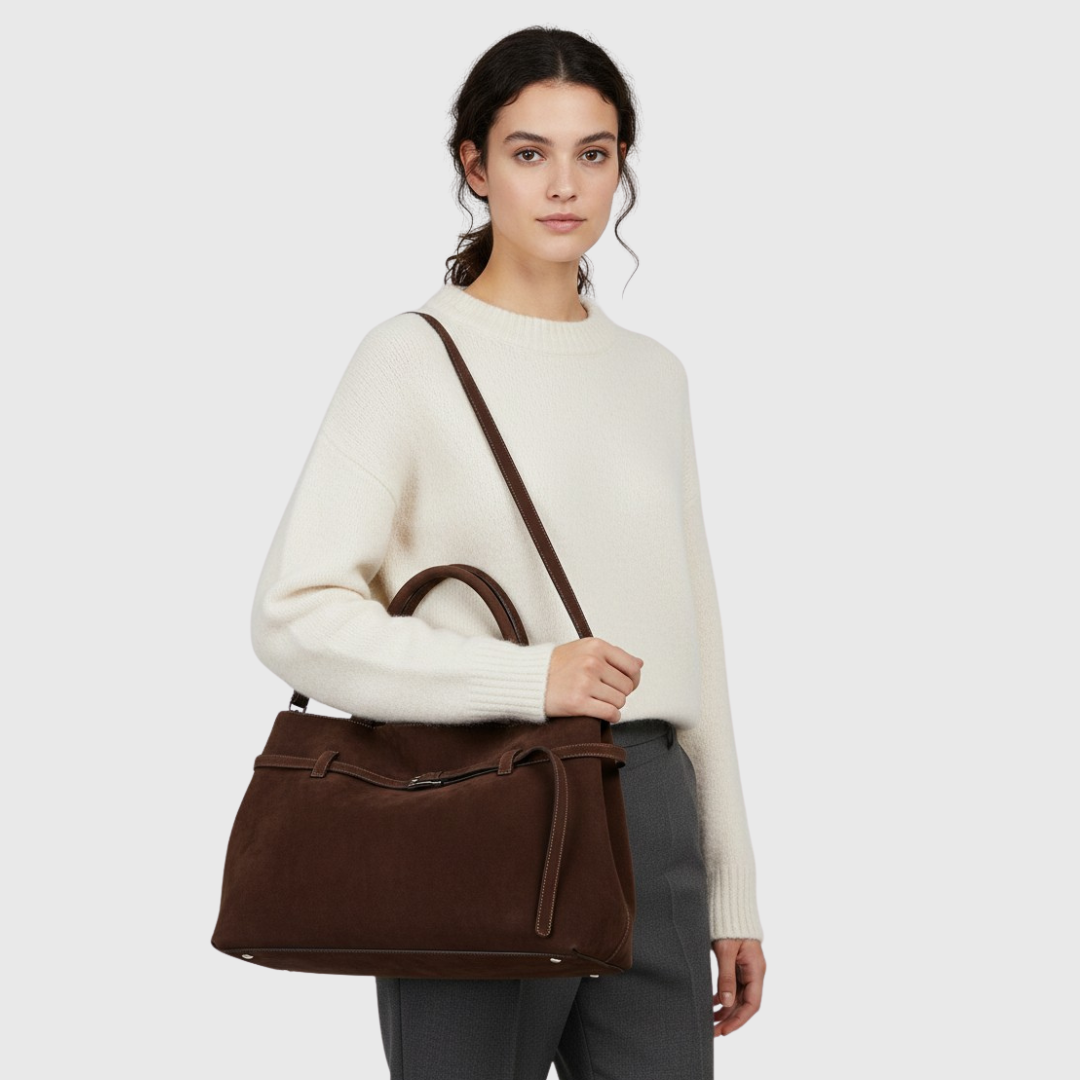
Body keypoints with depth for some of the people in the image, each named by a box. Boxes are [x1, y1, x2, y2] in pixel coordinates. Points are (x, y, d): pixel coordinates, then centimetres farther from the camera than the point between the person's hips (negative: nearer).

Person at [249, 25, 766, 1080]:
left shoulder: (652, 373, 12)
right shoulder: (414, 360, -4)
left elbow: (692, 635, 15)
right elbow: (296, 615, -12)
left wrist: (731, 890, 14)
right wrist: (527, 678, -21)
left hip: (648, 808, 5)